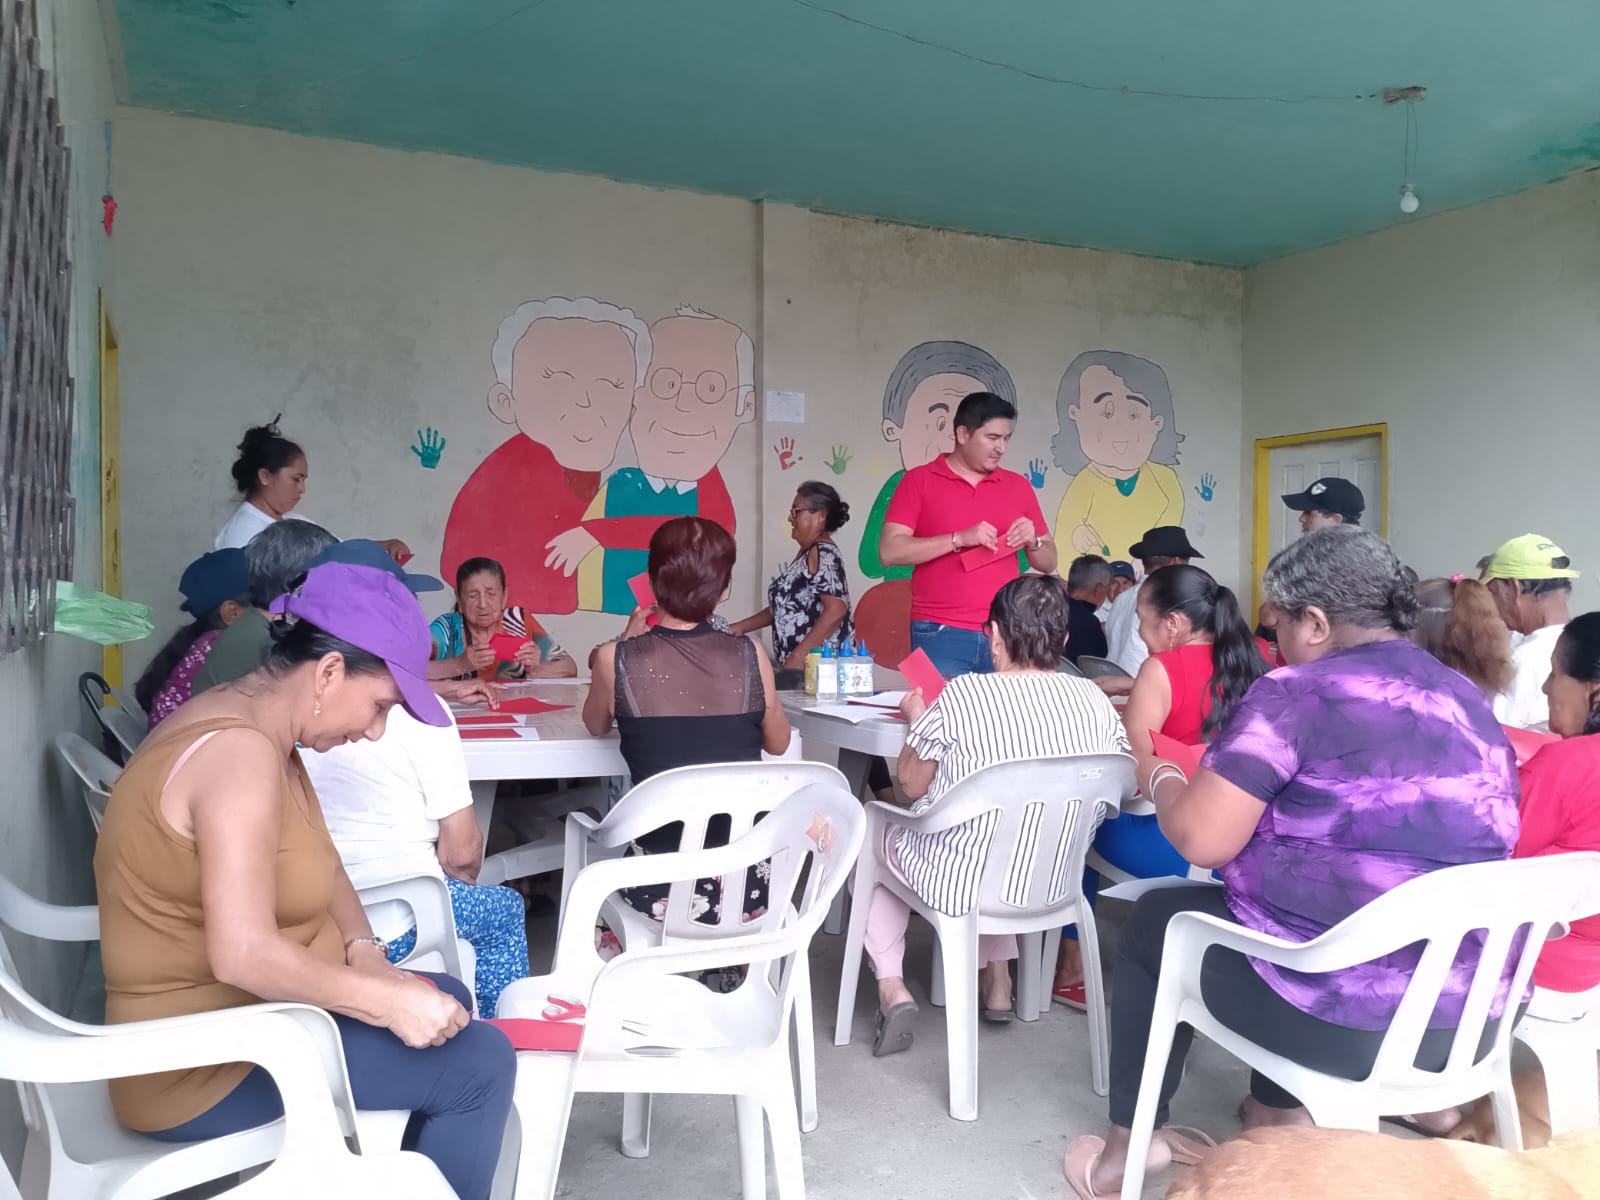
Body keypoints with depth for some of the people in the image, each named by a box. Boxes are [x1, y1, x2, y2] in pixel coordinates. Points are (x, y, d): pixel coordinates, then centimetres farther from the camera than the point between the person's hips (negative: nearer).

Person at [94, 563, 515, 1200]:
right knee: (480, 1061, -11)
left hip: (245, 1011, 10)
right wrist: (385, 1000, -24)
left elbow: (318, 860, 11)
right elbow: (244, 955, -33)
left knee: (445, 1000, 20)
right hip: (206, 1066, -10)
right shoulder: (238, 752, -27)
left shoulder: (251, 724, 4)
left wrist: (363, 951, -5)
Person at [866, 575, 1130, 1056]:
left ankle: (891, 987, 13)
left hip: (957, 881, -4)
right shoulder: (1095, 701, -11)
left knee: (874, 832, 25)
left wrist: (916, 720, 8)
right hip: (1051, 882, 5)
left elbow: (913, 784, -10)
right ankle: (998, 983, 36)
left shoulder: (964, 694, -23)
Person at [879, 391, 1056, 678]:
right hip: (941, 634, -3)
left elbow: (1049, 563, 18)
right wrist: (960, 539, -15)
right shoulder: (919, 480, 3)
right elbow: (890, 551, -8)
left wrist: (1032, 542, -4)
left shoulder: (1018, 485, 13)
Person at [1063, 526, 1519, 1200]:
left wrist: (1160, 779, 5)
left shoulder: (1297, 694, -14)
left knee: (1155, 919, 18)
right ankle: (1278, 1112, 40)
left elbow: (1200, 840, -17)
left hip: (1345, 1018, -7)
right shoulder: (1469, 702, 9)